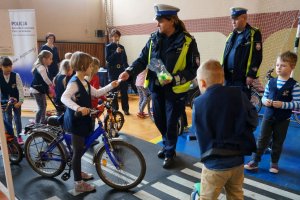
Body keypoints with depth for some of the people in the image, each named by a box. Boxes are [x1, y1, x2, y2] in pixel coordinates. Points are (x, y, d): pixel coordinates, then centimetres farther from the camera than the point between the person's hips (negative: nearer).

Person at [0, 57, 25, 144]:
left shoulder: (16, 75, -14)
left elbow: (20, 88, -17)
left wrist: (20, 101, -26)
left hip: (16, 100, -1)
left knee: (17, 118, 7)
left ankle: (19, 136, 20)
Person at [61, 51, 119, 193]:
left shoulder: (84, 82, 9)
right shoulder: (74, 82, -21)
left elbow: (96, 93, 17)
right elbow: (64, 98, -37)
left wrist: (111, 86, 10)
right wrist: (78, 108, -53)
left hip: (82, 120, 10)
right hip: (75, 121, -10)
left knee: (81, 149, 22)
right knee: (78, 151, -1)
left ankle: (78, 173, 41)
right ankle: (79, 184, 11)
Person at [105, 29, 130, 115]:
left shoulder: (121, 47, 10)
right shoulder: (108, 47, -1)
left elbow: (125, 60, 11)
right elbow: (107, 59, -10)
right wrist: (116, 52, -20)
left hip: (121, 70, 3)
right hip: (113, 71, -3)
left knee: (124, 90, 2)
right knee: (114, 90, 2)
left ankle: (125, 109, 12)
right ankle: (115, 109, 13)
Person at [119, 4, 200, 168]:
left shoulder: (187, 42, -11)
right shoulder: (154, 38, 1)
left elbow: (193, 69, -11)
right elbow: (142, 59, 2)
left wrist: (174, 79, -23)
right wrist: (129, 71, -14)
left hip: (175, 90, -4)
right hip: (156, 87, 5)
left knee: (171, 122, 5)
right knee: (159, 119, 16)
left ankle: (170, 152, 28)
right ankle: (167, 145, 43)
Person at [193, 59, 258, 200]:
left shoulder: (199, 103, -14)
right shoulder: (238, 94, -6)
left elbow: (201, 135, -5)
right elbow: (253, 121, 3)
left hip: (215, 163, -4)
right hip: (238, 160, 4)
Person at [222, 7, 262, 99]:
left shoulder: (254, 34, -3)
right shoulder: (232, 35, 18)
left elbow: (257, 56, -10)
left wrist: (251, 75, -16)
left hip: (242, 78, -6)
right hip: (229, 77, 7)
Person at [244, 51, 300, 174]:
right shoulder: (271, 82, -1)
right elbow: (264, 97, 7)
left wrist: (283, 104, -26)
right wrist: (265, 101, -14)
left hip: (283, 120, -2)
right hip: (268, 116, 2)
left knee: (278, 143, 12)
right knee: (262, 140, 7)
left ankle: (274, 163, 31)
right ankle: (254, 162, 15)